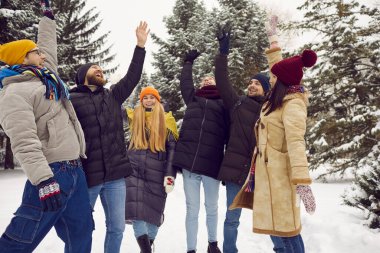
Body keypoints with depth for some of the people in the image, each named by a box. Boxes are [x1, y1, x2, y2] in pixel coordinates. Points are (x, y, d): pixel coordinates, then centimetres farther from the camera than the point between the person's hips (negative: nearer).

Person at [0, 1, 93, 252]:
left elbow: (48, 48, 37)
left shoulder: (46, 77, 17)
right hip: (51, 173, -9)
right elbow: (24, 142, -22)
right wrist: (43, 180, -31)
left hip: (74, 169, 9)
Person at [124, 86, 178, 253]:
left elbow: (172, 148, 0)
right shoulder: (134, 116, 11)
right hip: (134, 171, 1)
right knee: (137, 211, -11)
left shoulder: (166, 120, 5)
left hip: (157, 173, -1)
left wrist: (170, 175, -7)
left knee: (154, 212, 7)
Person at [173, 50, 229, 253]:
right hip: (189, 162, 2)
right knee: (192, 210, 4)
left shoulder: (224, 103, 9)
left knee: (211, 208, 12)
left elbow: (230, 133, 4)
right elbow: (185, 82, 29)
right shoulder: (192, 98, 17)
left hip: (211, 163, -1)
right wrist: (188, 62, 42)